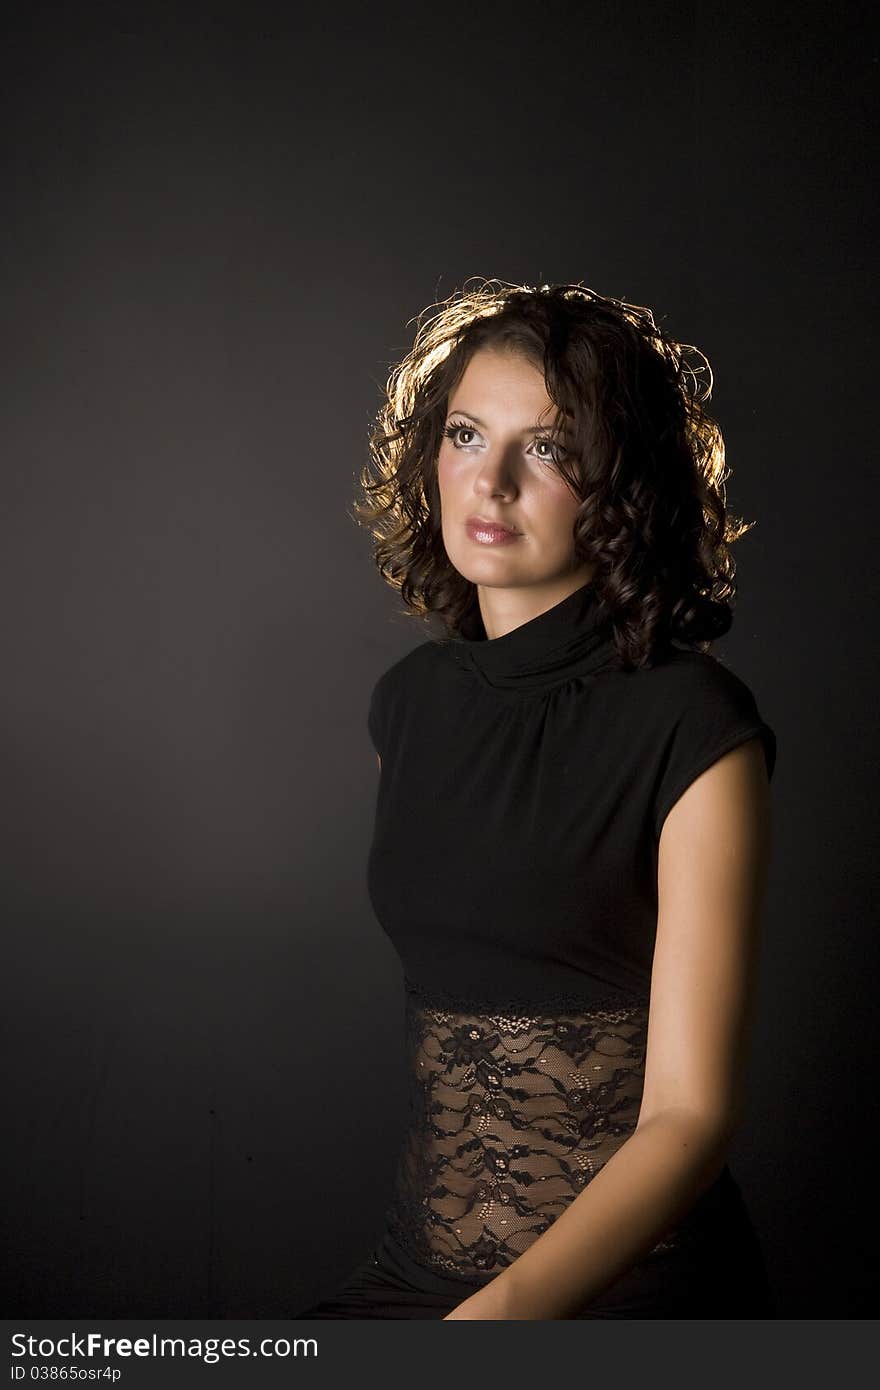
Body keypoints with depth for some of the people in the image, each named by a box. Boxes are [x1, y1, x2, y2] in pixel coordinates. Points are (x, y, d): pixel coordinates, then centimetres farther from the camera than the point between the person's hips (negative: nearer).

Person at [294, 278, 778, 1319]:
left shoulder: (694, 727, -13)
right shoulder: (413, 699, 6)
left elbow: (691, 1112, -16)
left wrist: (503, 1310, -29)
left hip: (627, 1277, -5)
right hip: (421, 1264, 5)